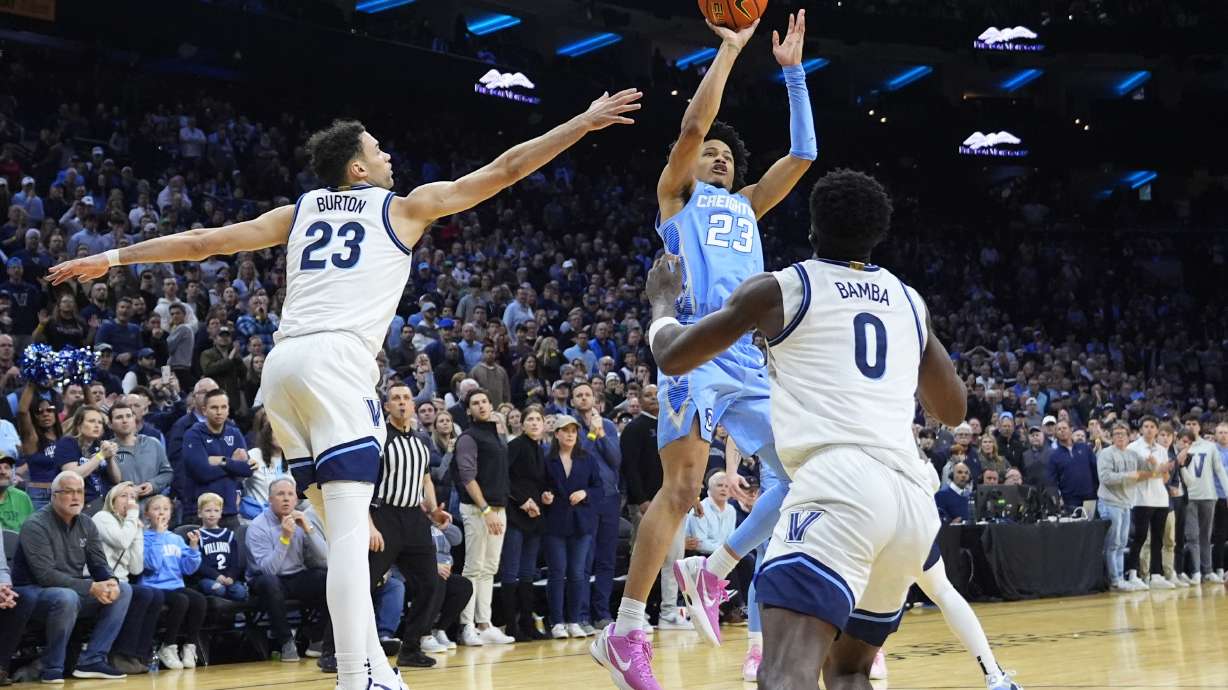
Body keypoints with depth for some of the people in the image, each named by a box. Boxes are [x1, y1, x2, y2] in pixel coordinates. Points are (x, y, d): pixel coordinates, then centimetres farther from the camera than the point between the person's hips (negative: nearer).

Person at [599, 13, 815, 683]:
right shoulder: (678, 193, 13)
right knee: (680, 489, -15)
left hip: (750, 361, 7)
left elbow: (801, 155, 22)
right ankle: (624, 633, -13)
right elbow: (693, 125, -3)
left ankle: (710, 573, 17)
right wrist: (730, 48, 3)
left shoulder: (744, 205, 28)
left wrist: (793, 71, 19)